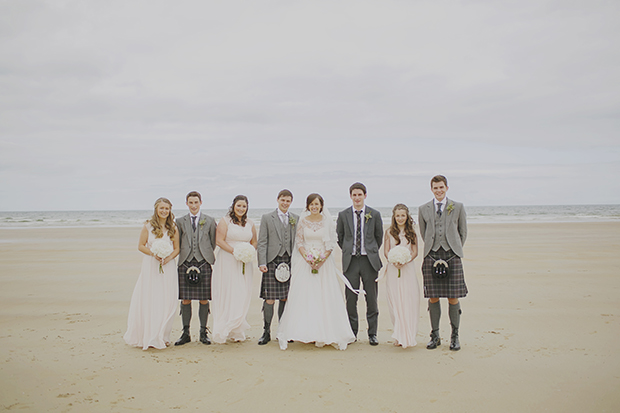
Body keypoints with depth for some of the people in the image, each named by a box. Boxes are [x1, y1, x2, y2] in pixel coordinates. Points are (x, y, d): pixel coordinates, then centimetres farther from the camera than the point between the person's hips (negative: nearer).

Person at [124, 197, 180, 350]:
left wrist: (168, 258, -10)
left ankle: (162, 336, 14)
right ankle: (148, 336, 8)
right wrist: (153, 254, -14)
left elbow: (177, 248, 9)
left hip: (168, 266, 2)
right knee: (149, 300, -2)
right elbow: (141, 246, 2)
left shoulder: (173, 228, 7)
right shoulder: (148, 226, 2)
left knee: (166, 302, 2)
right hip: (151, 266, -2)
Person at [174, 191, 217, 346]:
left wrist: (208, 256, 6)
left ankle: (203, 333, 14)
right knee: (185, 300, 3)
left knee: (204, 300, 2)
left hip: (204, 263, -1)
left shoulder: (209, 221, 8)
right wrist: (181, 257, 5)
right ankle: (186, 333, 15)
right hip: (185, 263, 1)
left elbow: (213, 243, 11)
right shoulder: (180, 221, 10)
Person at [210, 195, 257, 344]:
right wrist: (234, 251, -17)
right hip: (227, 262, -4)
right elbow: (219, 241, -7)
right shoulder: (225, 221, 0)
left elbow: (254, 242, 18)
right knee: (226, 295, -3)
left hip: (244, 263, 4)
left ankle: (237, 331, 12)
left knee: (243, 296, 2)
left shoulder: (250, 223, 14)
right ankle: (223, 332, 5)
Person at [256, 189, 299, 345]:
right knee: (270, 298, -4)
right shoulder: (267, 218, 6)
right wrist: (262, 263, -7)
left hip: (290, 261, 2)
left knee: (286, 298, 7)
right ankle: (266, 332, 6)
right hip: (273, 261, -2)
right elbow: (262, 242, 1)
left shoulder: (296, 219, 13)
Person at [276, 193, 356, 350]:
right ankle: (305, 332, 6)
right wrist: (308, 259, -11)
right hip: (305, 262, 1)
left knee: (325, 297, -1)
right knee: (303, 295, -2)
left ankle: (324, 334, 8)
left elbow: (331, 243, 1)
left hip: (324, 262, 0)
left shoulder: (327, 221, 2)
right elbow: (299, 242, 3)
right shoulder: (303, 221, 4)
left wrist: (322, 260, -12)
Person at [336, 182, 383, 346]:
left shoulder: (374, 214, 2)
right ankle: (352, 332, 17)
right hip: (351, 260, 1)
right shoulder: (343, 215, 4)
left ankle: (372, 333, 15)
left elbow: (379, 236, 13)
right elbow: (339, 237, 15)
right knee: (351, 298, 4)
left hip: (369, 260, 0)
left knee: (371, 298, 4)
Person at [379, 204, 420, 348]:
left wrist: (405, 261, -14)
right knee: (395, 301, 0)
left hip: (408, 268, 0)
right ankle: (399, 336, 9)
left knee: (408, 301, -4)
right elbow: (386, 251, 4)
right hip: (393, 270, 0)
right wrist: (394, 261, -15)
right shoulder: (389, 232, 7)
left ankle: (408, 335, 4)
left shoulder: (411, 232, 7)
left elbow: (415, 252, 4)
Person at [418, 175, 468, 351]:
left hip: (452, 256, -1)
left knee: (453, 298, -1)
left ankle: (455, 336, 14)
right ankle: (435, 336, 15)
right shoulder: (423, 209, 10)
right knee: (433, 298, 3)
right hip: (431, 257, 1)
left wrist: (455, 249, 13)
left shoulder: (458, 207, 8)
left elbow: (463, 232, 14)